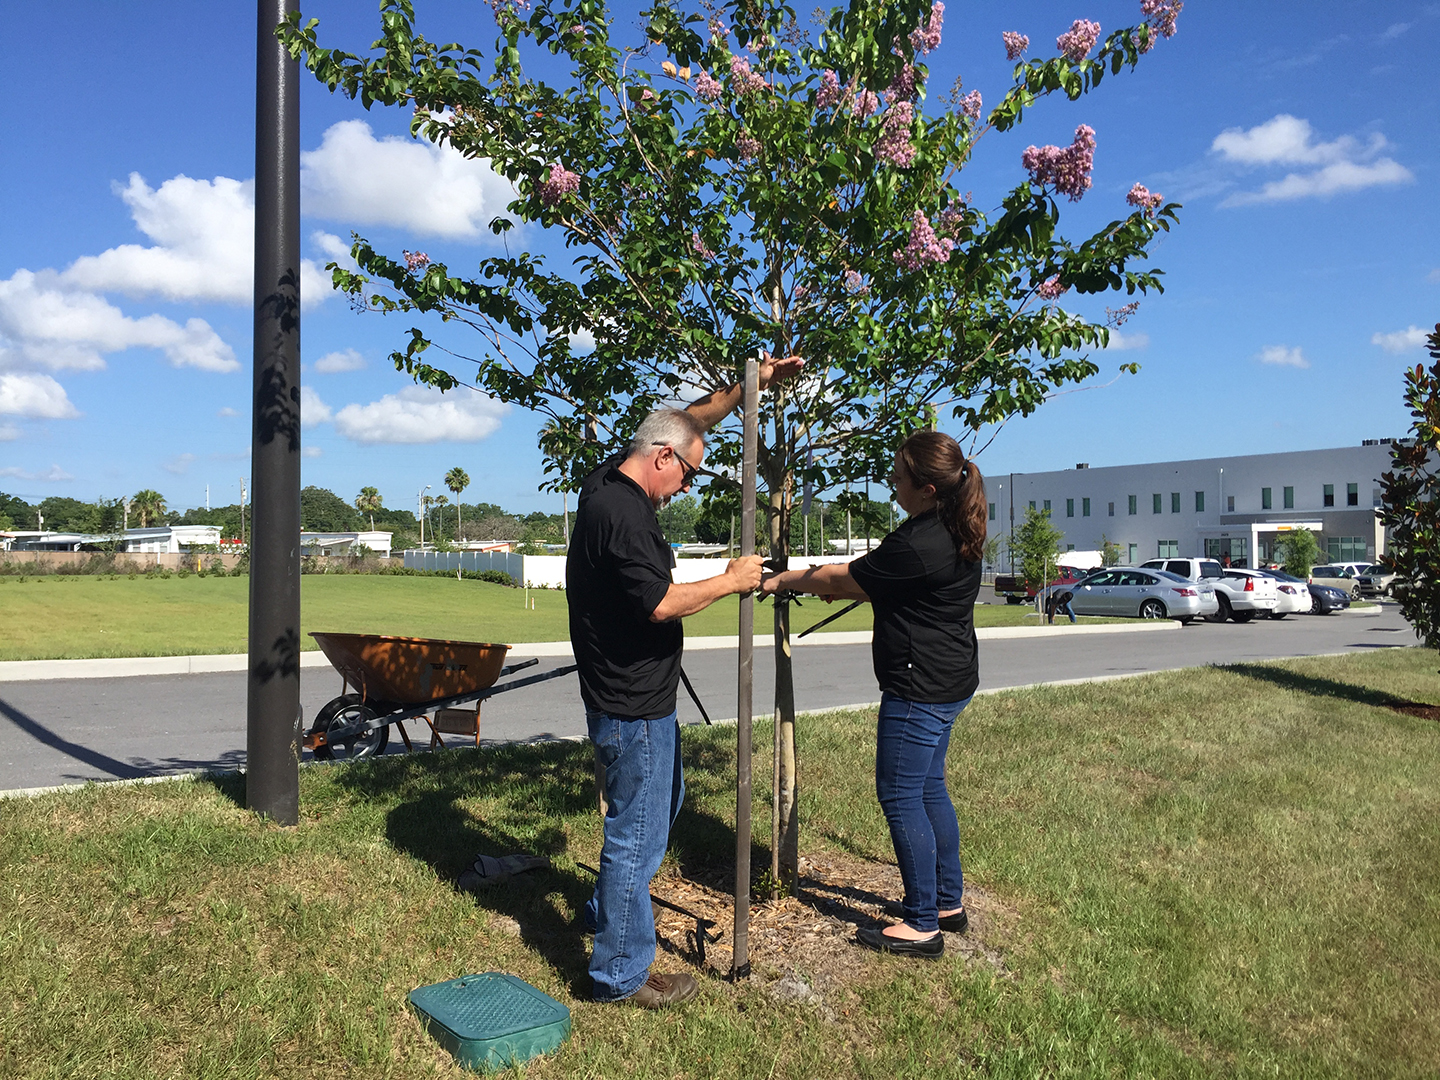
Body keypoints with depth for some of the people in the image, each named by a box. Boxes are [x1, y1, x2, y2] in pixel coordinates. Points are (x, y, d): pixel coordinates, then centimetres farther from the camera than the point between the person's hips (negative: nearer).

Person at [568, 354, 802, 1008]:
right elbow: (661, 604, -27)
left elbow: (687, 420, 17)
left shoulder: (609, 484, 7)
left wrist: (752, 385, 14)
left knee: (664, 799, 27)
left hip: (637, 697, 11)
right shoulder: (620, 513, -23)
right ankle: (620, 973, 16)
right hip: (632, 707, -11)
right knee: (637, 833, 1)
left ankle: (608, 910, 42)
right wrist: (732, 582, -13)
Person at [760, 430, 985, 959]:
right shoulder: (953, 530, 7)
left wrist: (784, 580, 0)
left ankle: (922, 925, 9)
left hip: (920, 689, -11)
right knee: (929, 788, 19)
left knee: (900, 796, 0)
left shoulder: (919, 545, -25)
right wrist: (833, 580, 13)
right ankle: (949, 902, 31)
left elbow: (845, 580, -13)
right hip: (948, 681, 11)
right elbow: (875, 580, 18)